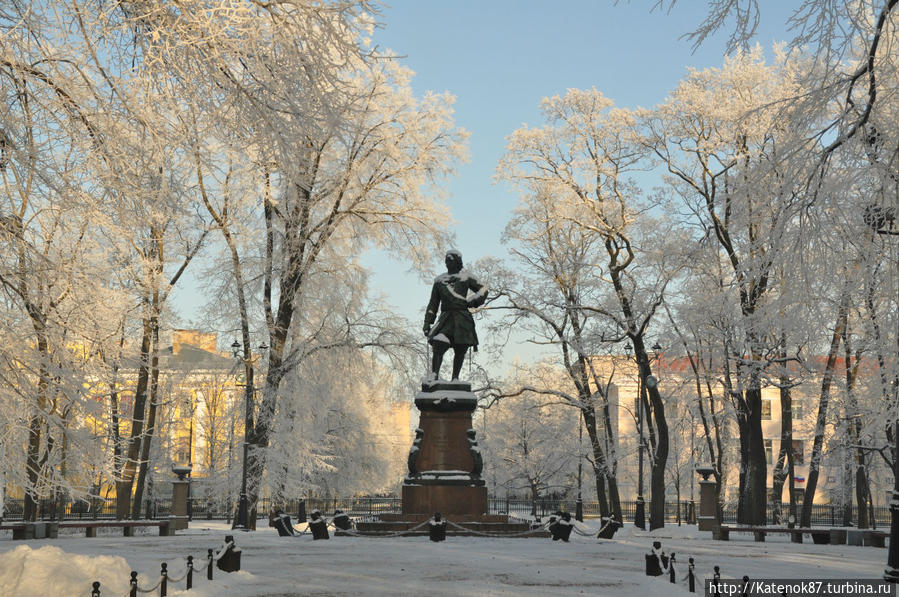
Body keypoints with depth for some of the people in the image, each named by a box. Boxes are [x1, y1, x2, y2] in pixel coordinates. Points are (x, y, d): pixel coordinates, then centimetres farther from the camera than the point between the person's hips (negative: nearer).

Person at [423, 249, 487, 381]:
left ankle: (455, 378, 8)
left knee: (460, 350, 0)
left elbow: (483, 289, 18)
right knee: (438, 346, -18)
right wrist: (427, 322, 12)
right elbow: (433, 303, 19)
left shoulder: (466, 277, 12)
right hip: (446, 317, 1)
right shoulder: (439, 280, 18)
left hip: (463, 318, -1)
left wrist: (476, 299, -4)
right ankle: (434, 374, -18)